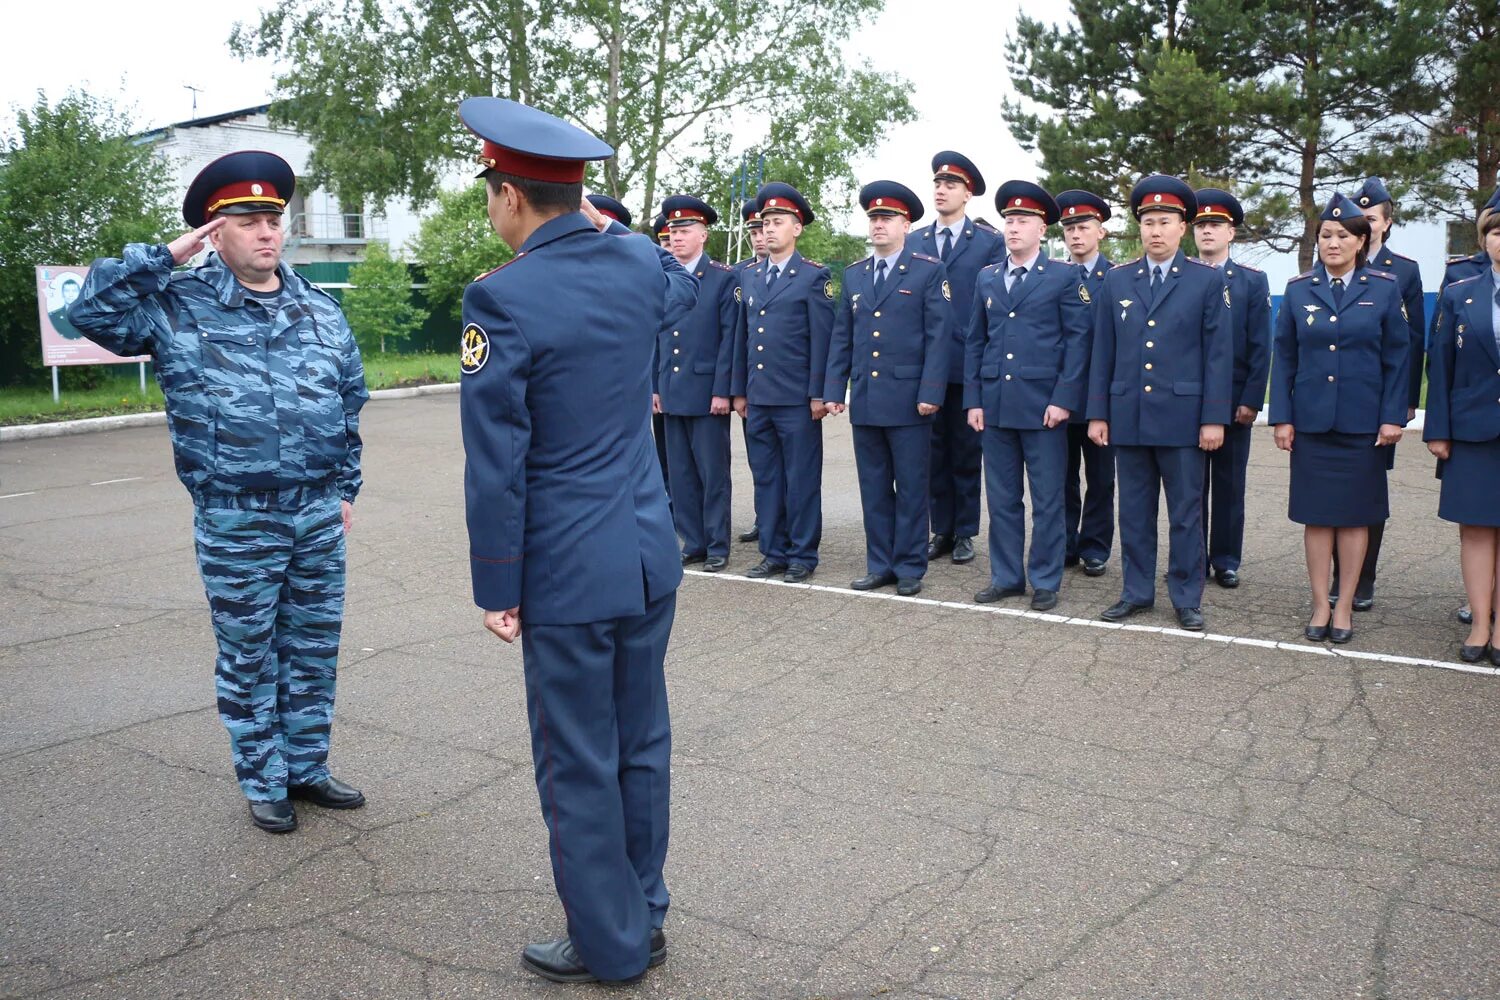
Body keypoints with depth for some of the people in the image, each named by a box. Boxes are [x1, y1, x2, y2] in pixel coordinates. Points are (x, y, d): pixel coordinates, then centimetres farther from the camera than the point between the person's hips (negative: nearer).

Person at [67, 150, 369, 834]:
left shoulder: (320, 310, 7)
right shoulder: (179, 306, -2)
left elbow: (350, 405, 14)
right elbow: (92, 312, -15)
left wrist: (346, 488, 13)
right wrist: (164, 257, -14)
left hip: (318, 514, 4)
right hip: (235, 523, -3)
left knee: (314, 650, 13)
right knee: (249, 659, 9)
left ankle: (306, 768, 30)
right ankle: (263, 784, 24)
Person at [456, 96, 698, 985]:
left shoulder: (504, 299, -17)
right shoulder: (639, 264, 1)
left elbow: (497, 466, -16)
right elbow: (683, 287, 28)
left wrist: (497, 589, -6)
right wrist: (603, 223, 24)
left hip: (569, 575, -6)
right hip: (651, 556, 7)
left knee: (580, 767, 9)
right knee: (642, 747, 18)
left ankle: (611, 945, 25)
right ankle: (643, 914, 34)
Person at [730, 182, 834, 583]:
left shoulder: (814, 276, -3)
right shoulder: (749, 276, 14)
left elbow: (822, 338, -7)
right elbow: (742, 336, 16)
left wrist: (818, 394, -11)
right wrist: (739, 391, 13)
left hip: (796, 399, -6)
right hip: (757, 398, 6)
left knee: (801, 481, 2)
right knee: (765, 478, 11)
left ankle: (802, 556, 12)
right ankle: (773, 553, 20)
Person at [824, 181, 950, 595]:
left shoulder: (929, 271, -1)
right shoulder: (854, 274, 14)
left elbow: (938, 337, -6)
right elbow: (841, 337, 14)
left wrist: (930, 392, -13)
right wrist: (834, 389, 6)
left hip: (908, 400, -5)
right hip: (864, 400, 5)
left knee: (911, 489, 3)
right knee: (874, 488, 10)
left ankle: (909, 568, 13)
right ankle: (880, 565, 19)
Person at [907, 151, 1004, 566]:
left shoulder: (991, 242, 1)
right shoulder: (913, 242, 10)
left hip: (968, 366, -3)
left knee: (965, 453, 6)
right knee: (934, 451, 9)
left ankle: (964, 533, 16)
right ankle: (941, 530, 19)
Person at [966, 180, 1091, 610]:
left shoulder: (1065, 276, 1)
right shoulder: (987, 278, 13)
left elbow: (1077, 340, -3)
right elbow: (975, 341, 14)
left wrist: (1064, 399, -11)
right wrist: (973, 400, 6)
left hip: (1043, 405, -4)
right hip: (995, 405, 4)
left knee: (1047, 501, 3)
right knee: (1002, 499, 9)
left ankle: (1045, 582, 14)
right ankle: (1006, 577, 20)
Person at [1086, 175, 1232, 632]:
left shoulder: (1207, 281, 2)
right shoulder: (1117, 280, 10)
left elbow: (1218, 354, -1)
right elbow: (1102, 352, 9)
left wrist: (1214, 418, -7)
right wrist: (1097, 414, 4)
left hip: (1182, 417, -2)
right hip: (1128, 417, 3)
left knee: (1186, 513, 4)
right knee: (1134, 512, 10)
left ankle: (1187, 599, 15)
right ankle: (1137, 592, 21)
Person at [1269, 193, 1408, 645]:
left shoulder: (1384, 289, 2)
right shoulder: (1299, 290, 4)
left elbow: (1397, 358, 3)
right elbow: (1284, 358, 5)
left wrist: (1393, 417, -4)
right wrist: (1282, 417, -1)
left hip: (1362, 422, -1)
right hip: (1311, 420, 1)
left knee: (1355, 514, 6)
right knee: (1316, 515, 4)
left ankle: (1345, 606, 17)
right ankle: (1320, 605, 14)